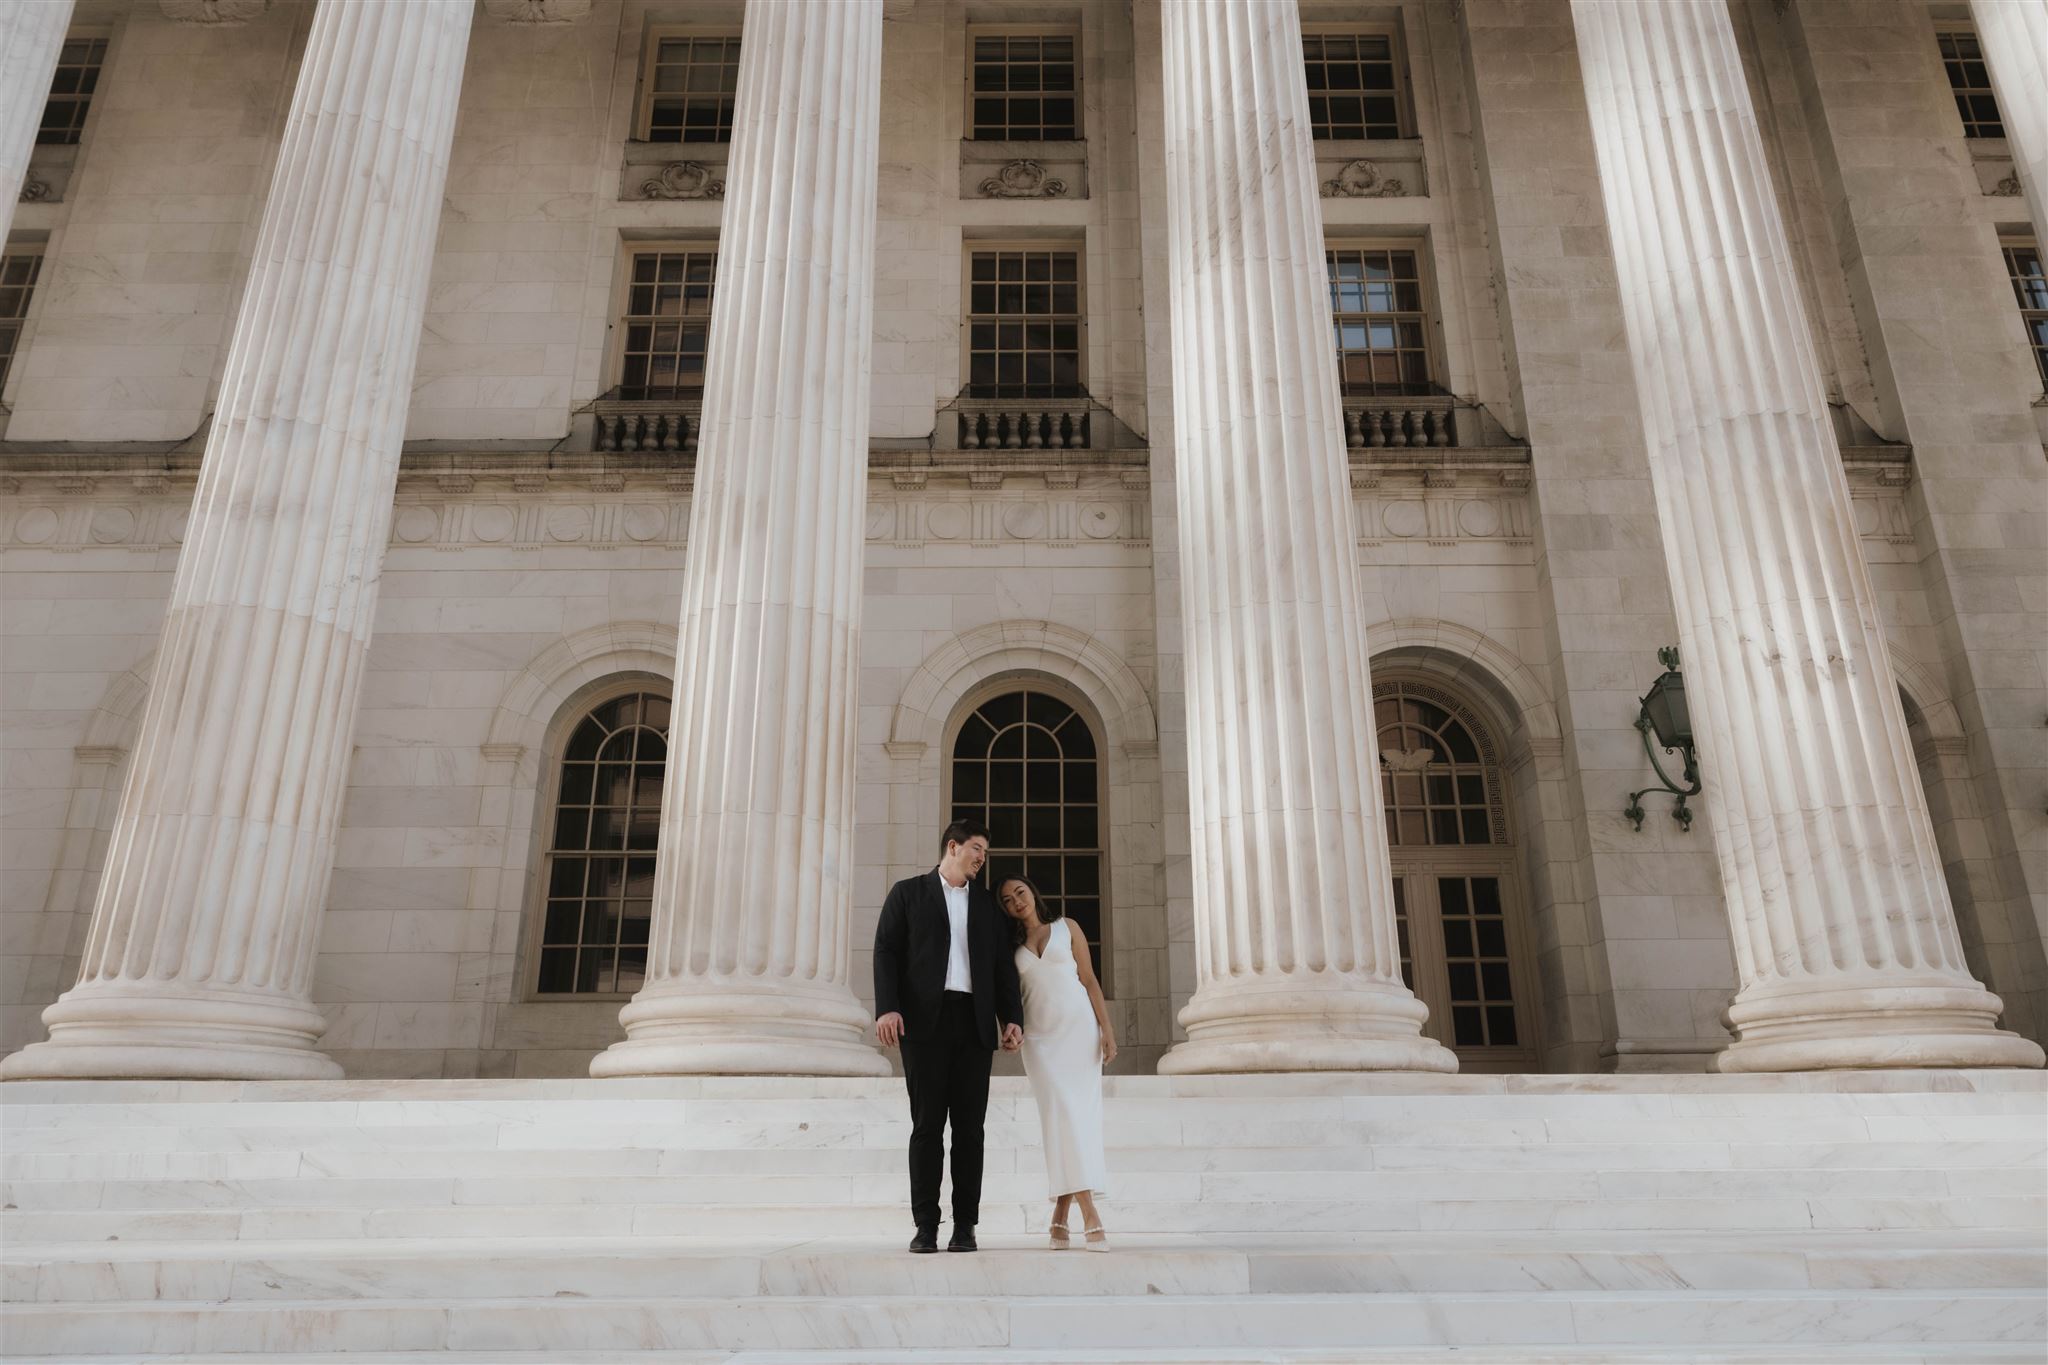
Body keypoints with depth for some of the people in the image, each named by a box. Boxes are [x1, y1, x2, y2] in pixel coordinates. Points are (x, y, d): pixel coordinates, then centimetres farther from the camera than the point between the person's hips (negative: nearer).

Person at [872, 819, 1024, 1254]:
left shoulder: (986, 903, 20)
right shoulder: (908, 893, 9)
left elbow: (1003, 965, 15)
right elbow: (886, 951, 0)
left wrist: (1012, 1018, 3)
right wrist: (887, 1008, -14)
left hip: (974, 1024, 3)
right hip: (926, 1022, -3)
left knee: (969, 1126, 1)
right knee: (927, 1124, -3)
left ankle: (965, 1226, 6)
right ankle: (926, 1226, 3)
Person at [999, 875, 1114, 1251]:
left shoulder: (1067, 927, 7)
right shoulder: (1011, 944, 12)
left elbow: (1089, 980, 3)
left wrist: (1107, 1028, -4)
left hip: (1079, 1026, 0)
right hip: (1039, 1034, 1)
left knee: (1081, 1114, -7)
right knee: (1062, 1113, -13)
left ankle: (1061, 1212, 2)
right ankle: (1090, 1215, -17)